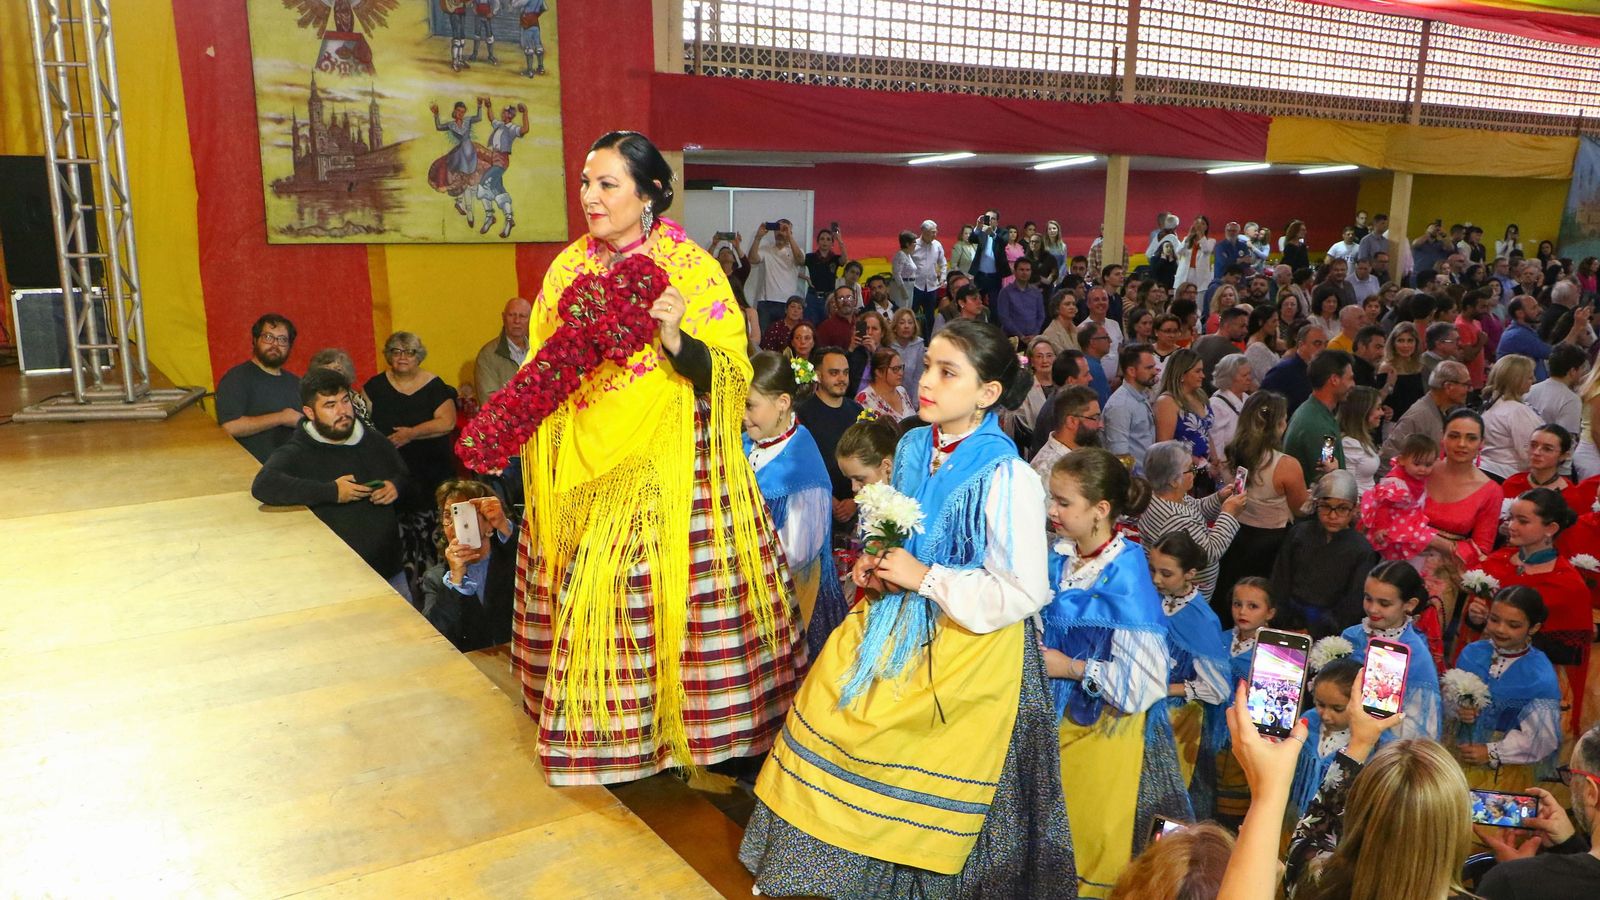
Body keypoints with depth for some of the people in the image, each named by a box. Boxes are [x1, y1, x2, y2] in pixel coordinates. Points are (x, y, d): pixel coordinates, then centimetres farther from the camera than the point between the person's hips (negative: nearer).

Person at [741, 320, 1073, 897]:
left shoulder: (1007, 478, -22)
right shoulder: (914, 447, -1)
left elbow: (1024, 594, -22)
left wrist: (925, 577, -22)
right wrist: (877, 564, -3)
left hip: (968, 643, -7)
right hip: (903, 620, 7)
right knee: (829, 696, 8)